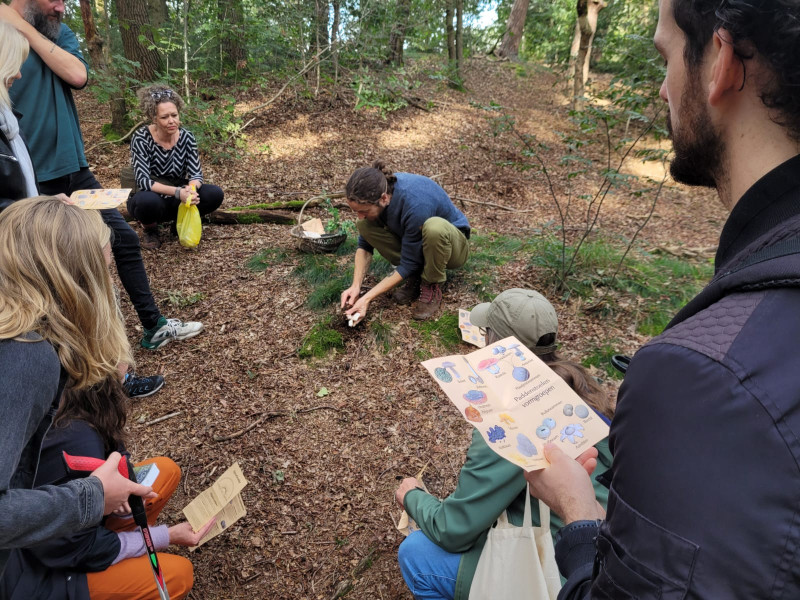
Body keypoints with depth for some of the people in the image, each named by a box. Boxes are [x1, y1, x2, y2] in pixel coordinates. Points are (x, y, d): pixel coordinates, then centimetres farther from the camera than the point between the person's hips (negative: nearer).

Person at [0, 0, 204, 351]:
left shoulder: (60, 34, 7)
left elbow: (78, 76, -12)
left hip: (74, 171, 6)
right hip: (30, 183, -6)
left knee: (124, 241, 8)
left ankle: (154, 327, 21)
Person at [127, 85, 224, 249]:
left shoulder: (186, 137, -7)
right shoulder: (141, 138, -18)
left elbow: (196, 173, -10)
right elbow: (143, 180, -26)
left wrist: (191, 189, -35)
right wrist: (177, 192, -40)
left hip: (177, 199, 4)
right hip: (152, 197, -3)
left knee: (215, 194, -22)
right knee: (148, 201, -40)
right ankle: (150, 228, -3)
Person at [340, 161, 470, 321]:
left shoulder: (415, 204, -38)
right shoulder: (376, 190, -20)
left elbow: (408, 264, -27)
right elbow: (364, 245, -8)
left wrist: (367, 298, -27)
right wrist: (356, 286, -20)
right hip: (411, 242, 6)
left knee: (434, 227, -40)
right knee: (365, 226, -16)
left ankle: (431, 287, -14)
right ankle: (415, 277, -3)